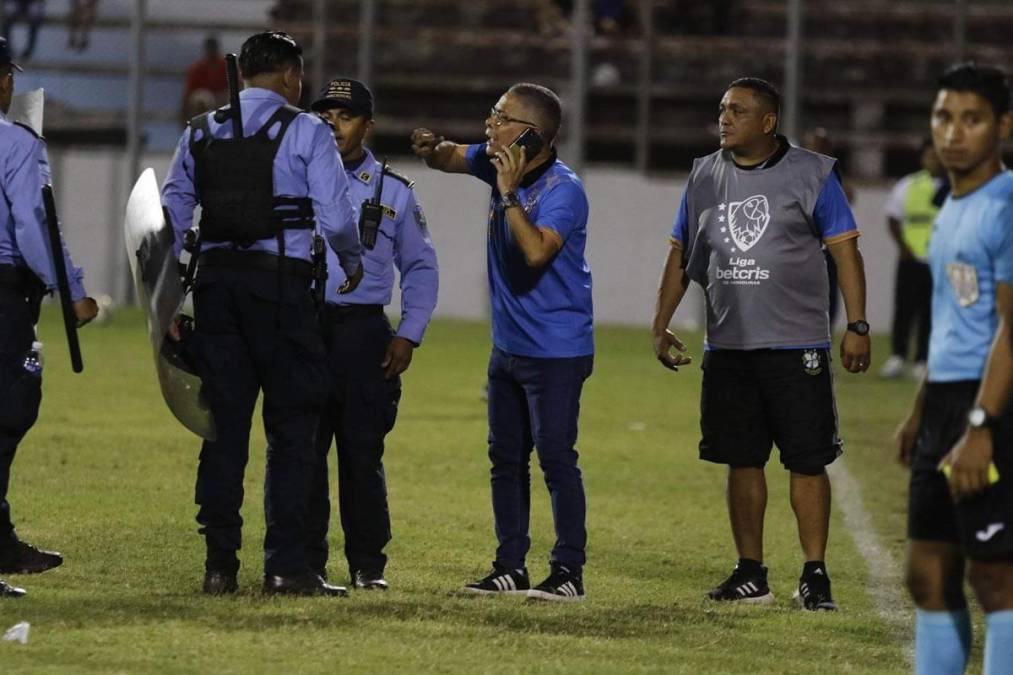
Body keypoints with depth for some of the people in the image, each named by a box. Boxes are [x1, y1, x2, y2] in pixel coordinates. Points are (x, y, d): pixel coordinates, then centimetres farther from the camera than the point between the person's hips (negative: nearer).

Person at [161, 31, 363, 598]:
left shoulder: (201, 132, 12)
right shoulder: (306, 132, -2)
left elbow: (172, 215, 10)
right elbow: (335, 215, -6)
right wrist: (353, 262, 14)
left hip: (216, 278, 4)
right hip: (280, 282, -4)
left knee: (223, 424, 7)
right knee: (292, 425, 2)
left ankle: (220, 565, 6)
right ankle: (286, 566, -4)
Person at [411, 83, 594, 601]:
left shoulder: (562, 189, -21)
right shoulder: (499, 163, 3)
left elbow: (537, 252, -34)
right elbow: (448, 159, 20)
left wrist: (509, 195, -29)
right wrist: (431, 148, -4)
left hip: (555, 349, -9)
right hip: (508, 344, 9)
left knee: (556, 457, -8)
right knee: (505, 457, 12)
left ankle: (569, 571, -4)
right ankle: (510, 567, 19)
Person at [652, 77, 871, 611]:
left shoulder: (810, 175, -3)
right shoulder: (705, 176, 10)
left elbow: (845, 250, -3)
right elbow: (680, 256, 16)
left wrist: (857, 326, -10)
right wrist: (660, 327, 11)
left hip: (796, 346, -4)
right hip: (727, 346, 4)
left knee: (807, 461, -5)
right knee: (741, 461, 6)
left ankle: (814, 574, 1)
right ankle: (750, 574, 14)